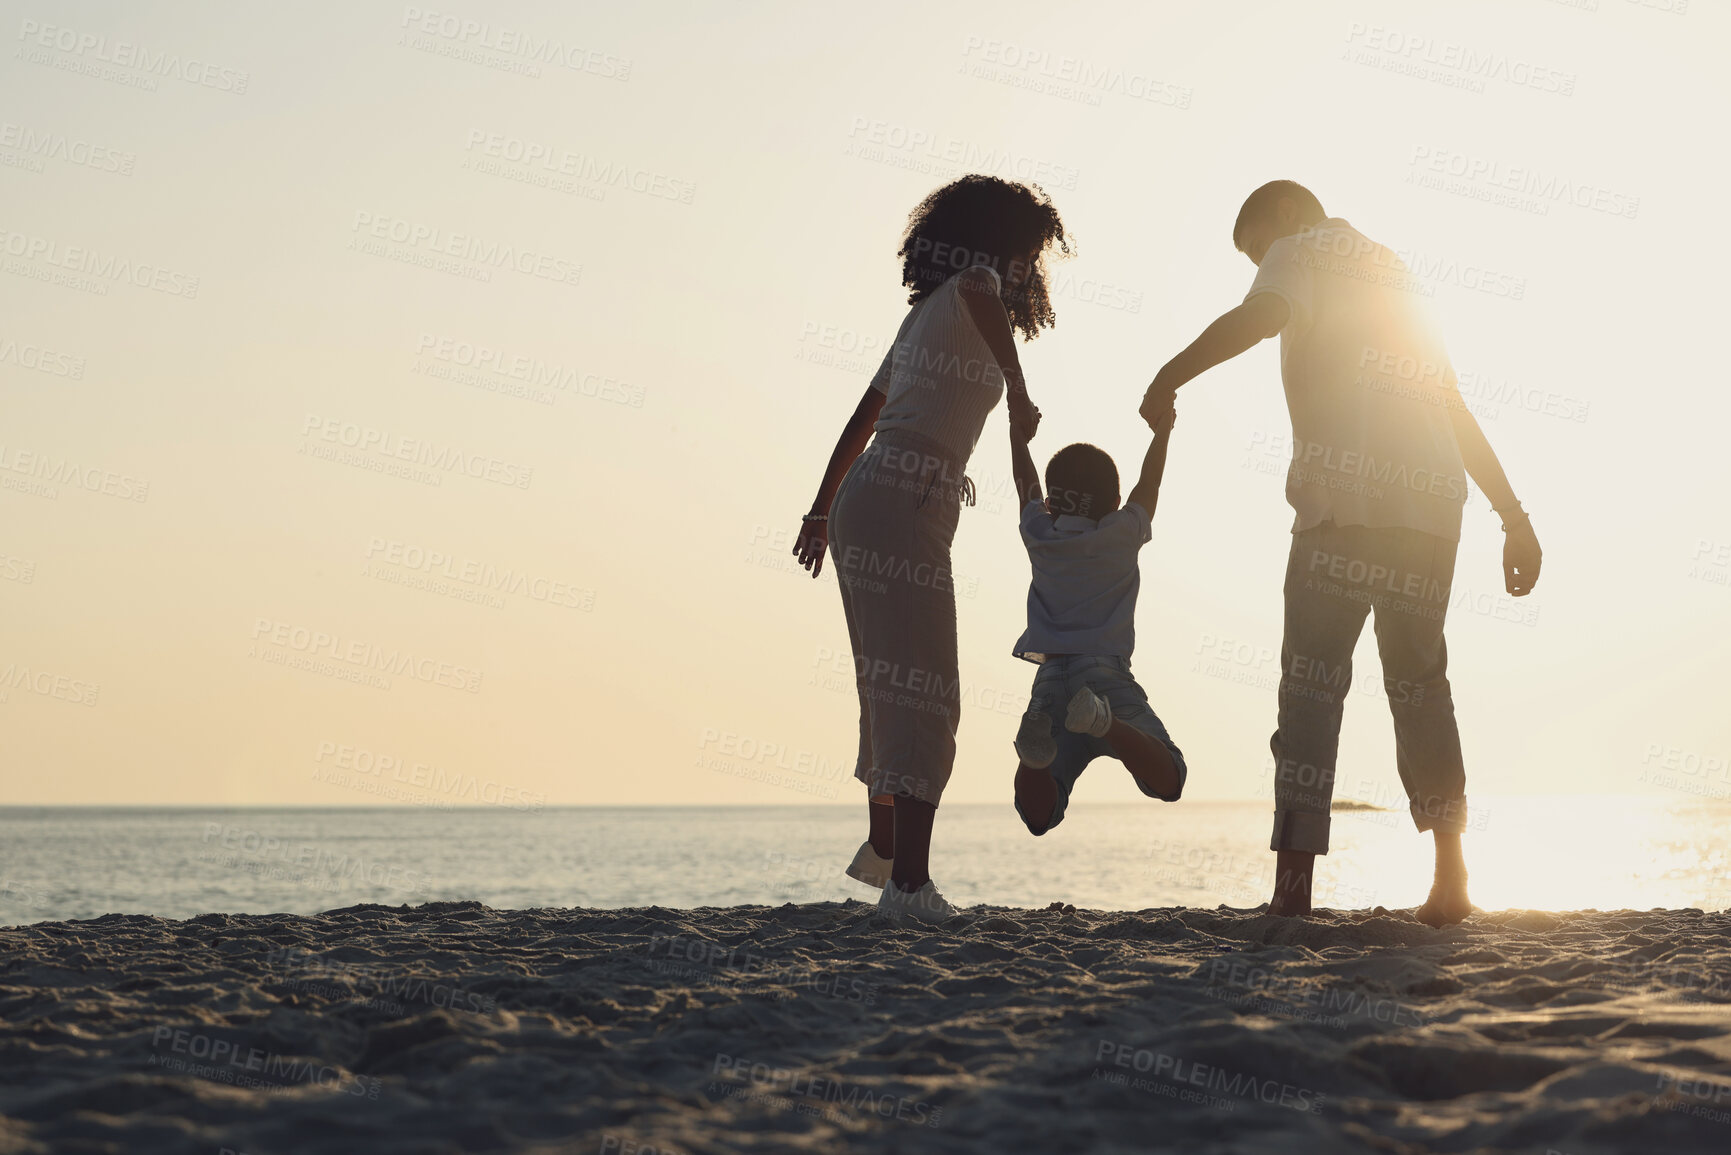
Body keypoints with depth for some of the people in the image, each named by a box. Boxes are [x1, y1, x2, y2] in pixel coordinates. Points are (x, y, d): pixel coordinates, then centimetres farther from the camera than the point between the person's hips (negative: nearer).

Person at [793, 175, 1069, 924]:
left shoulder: (925, 314, 26)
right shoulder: (973, 285, 1)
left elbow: (861, 420, 29)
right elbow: (980, 291, -27)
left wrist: (822, 511, 32)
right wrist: (1018, 387, -24)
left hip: (861, 501, 10)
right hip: (905, 503, -10)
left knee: (892, 683, 21)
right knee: (923, 691, -14)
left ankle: (884, 848, 34)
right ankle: (908, 880, -22)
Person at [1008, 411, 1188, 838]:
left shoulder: (1040, 536, 13)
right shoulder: (1122, 536, 8)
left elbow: (1026, 481, 31)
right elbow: (1149, 483, 23)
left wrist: (1017, 430, 45)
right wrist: (1163, 429, 38)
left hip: (1048, 679, 3)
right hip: (1105, 672, -3)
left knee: (1039, 815, -2)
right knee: (1167, 780, -12)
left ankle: (1035, 744, -35)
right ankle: (1103, 720, -38)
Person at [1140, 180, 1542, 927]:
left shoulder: (1304, 249, 10)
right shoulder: (1395, 274, 31)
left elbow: (1258, 316, -15)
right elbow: (1457, 411, 30)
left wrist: (1171, 375, -24)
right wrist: (1514, 517, 30)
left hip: (1347, 498, -6)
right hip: (1433, 501, 6)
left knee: (1312, 683, -7)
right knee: (1419, 683, 15)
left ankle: (1293, 886, -15)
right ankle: (1450, 880, 14)